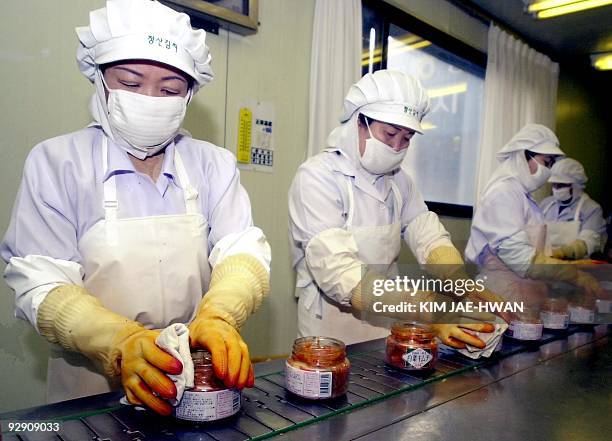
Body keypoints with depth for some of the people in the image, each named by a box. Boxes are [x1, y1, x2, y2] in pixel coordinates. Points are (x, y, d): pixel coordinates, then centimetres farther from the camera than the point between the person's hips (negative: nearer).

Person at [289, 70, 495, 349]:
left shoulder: (398, 180, 8)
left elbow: (430, 238, -2)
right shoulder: (317, 177, -15)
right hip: (332, 337, -5)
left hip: (388, 331, 5)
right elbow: (338, 272, -25)